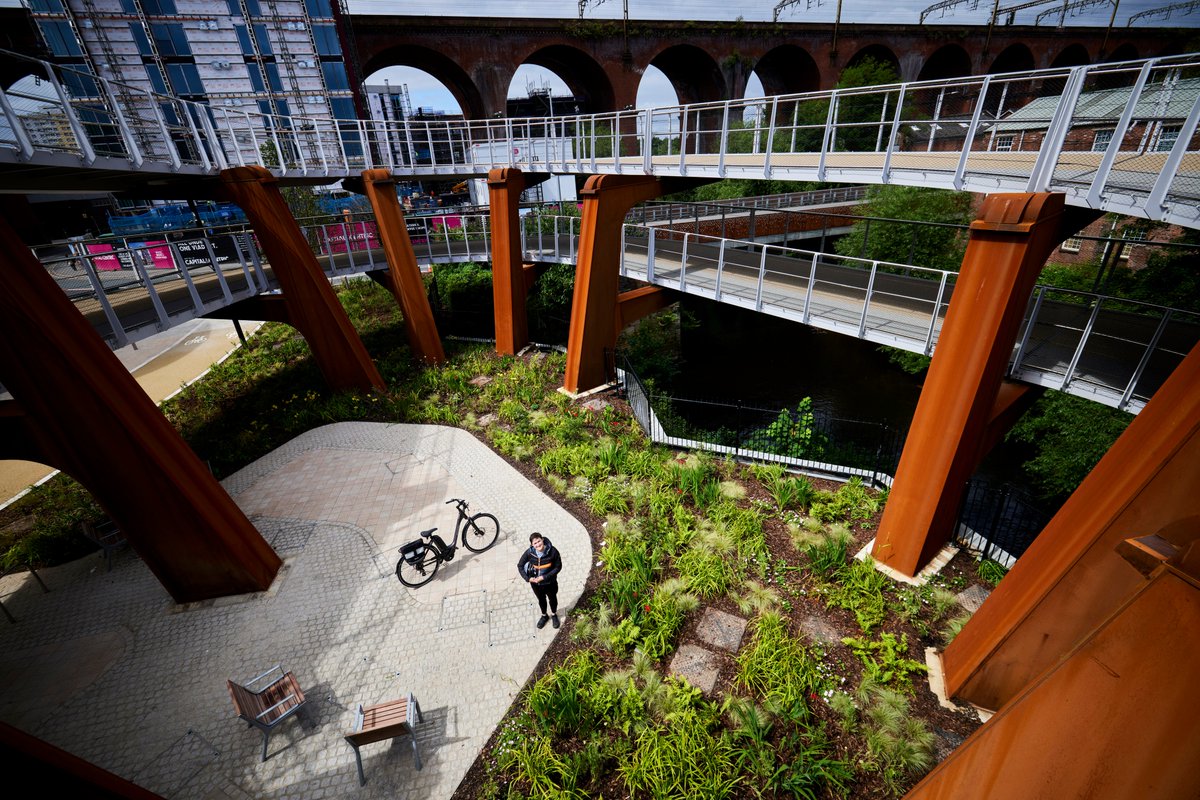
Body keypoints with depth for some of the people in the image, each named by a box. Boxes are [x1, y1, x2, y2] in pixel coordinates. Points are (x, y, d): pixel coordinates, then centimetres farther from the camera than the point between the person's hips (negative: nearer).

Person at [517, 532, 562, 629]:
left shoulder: (552, 551, -28)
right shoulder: (529, 553, -23)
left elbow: (558, 567, -19)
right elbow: (520, 566, -8)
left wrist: (544, 577, -24)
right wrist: (527, 578, -18)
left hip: (550, 582, -1)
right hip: (535, 583, 1)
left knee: (552, 599, 25)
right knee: (541, 600, 27)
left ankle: (554, 615, 55)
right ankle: (544, 616, 56)